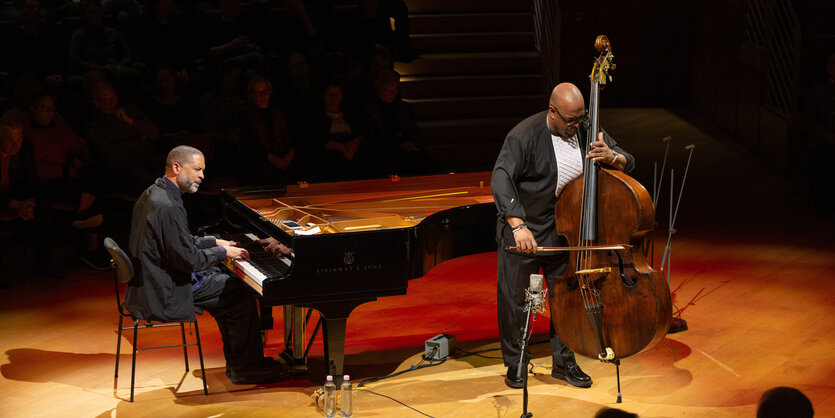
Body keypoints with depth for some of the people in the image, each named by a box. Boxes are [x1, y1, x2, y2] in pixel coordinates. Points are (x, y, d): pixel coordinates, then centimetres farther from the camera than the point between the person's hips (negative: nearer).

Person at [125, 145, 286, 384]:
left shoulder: (154, 194, 8)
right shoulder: (168, 207, -25)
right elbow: (187, 259, -25)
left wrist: (215, 242, 16)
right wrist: (222, 252, -9)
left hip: (153, 282, 11)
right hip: (166, 294, -11)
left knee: (225, 281, 24)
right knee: (242, 295, -1)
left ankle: (236, 361, 27)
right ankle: (245, 368, 10)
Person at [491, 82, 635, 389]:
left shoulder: (586, 132, -4)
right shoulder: (526, 134, -19)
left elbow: (628, 164, 2)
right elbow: (501, 179, -27)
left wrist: (611, 156, -24)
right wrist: (518, 226, -38)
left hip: (563, 230, 4)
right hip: (521, 228, -4)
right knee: (513, 298, 3)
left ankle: (564, 362, 25)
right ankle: (514, 364, 20)